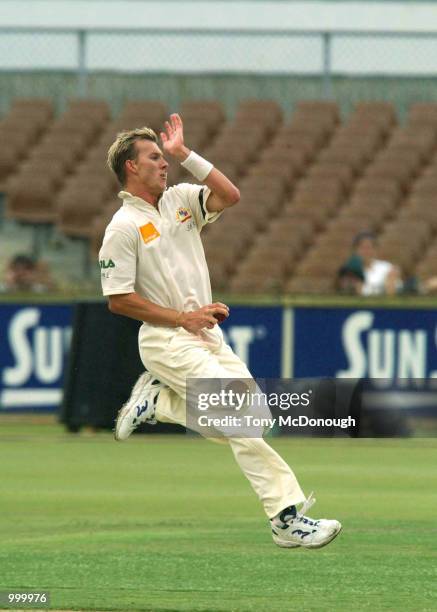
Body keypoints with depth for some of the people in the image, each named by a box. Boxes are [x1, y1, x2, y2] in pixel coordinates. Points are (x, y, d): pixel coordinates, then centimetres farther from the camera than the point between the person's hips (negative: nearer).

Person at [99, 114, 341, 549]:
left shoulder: (179, 200, 11)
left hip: (207, 334, 8)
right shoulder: (123, 227, -8)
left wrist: (186, 155, -6)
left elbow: (229, 196, -3)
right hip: (166, 343, -8)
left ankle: (156, 400, 16)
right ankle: (286, 518, -19)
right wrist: (184, 318, -13)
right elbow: (118, 300, -11)